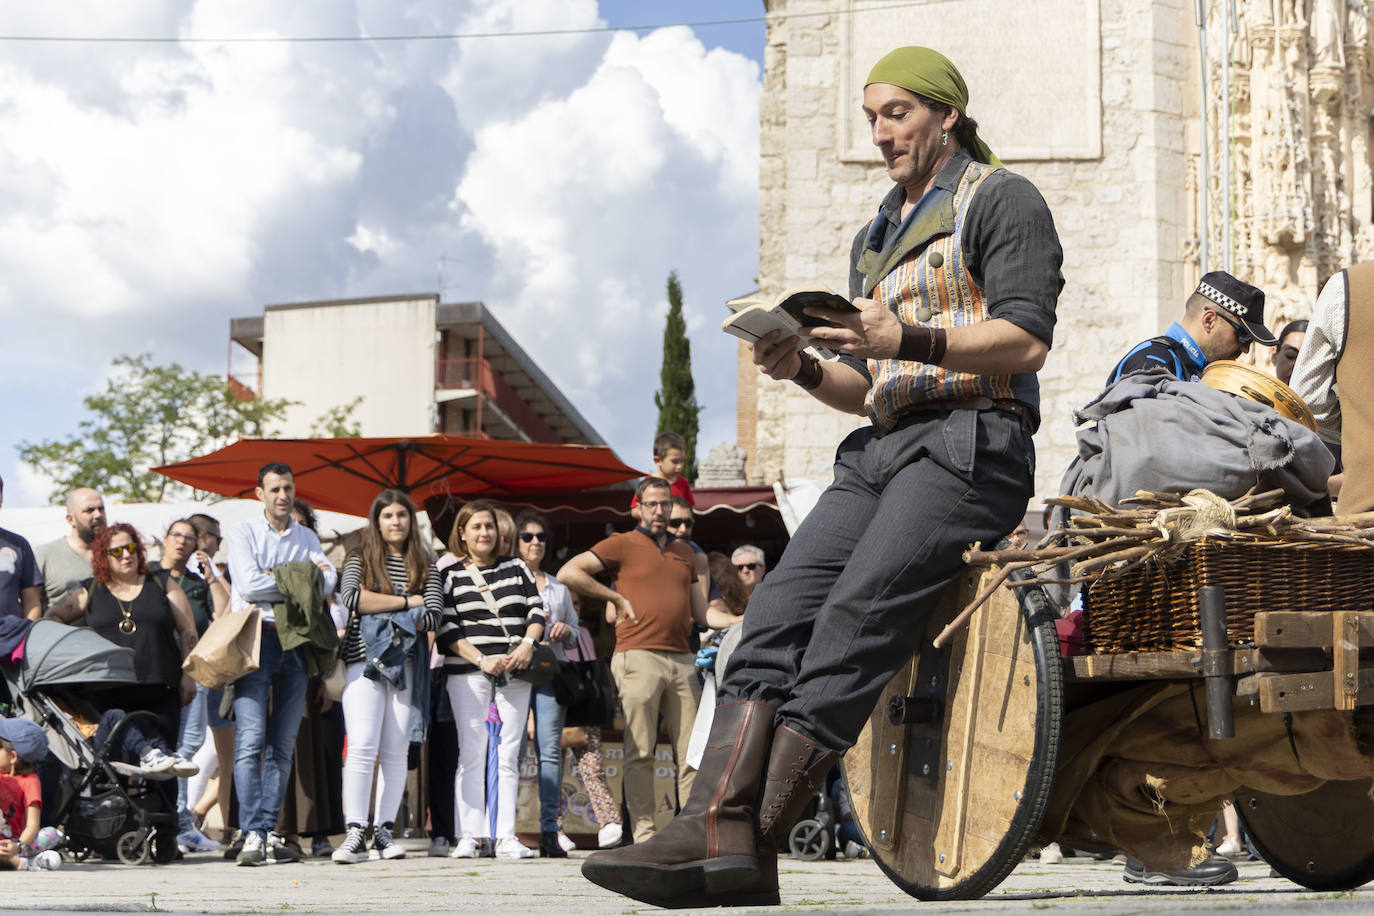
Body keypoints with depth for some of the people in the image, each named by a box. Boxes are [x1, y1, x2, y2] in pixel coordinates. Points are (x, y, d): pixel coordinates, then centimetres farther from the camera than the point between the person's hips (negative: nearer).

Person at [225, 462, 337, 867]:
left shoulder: (307, 538, 18)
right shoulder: (242, 533, 5)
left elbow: (326, 582, 2)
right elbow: (249, 585, -9)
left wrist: (274, 581, -8)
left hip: (295, 643, 4)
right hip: (256, 638, -4)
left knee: (283, 744, 3)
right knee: (251, 740, -12)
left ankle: (268, 831, 6)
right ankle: (253, 835, -14)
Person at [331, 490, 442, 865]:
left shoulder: (424, 568, 14)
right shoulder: (360, 560, 10)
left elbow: (434, 616, 1)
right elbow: (351, 598, -10)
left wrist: (387, 616, -10)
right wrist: (407, 602, -6)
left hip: (405, 664, 2)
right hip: (364, 662, -2)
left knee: (396, 750, 0)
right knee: (362, 746, -13)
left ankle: (384, 831, 5)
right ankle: (355, 833, -14)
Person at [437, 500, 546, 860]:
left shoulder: (515, 567, 13)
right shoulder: (450, 576, 5)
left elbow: (536, 610, 11)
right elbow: (447, 628, -2)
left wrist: (527, 644, -7)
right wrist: (482, 660, -12)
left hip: (514, 672, 3)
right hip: (468, 672, -2)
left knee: (509, 754, 1)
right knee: (472, 753, -6)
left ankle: (506, 836, 1)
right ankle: (468, 836, -5)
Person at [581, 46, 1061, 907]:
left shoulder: (1001, 199, 4)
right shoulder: (875, 238, 29)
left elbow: (1026, 341, -9)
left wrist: (909, 339, -21)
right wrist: (804, 369, 5)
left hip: (970, 441, -7)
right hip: (882, 449, 8)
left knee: (857, 611, -24)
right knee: (782, 604, -14)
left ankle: (756, 829, -27)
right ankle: (719, 825, -26)